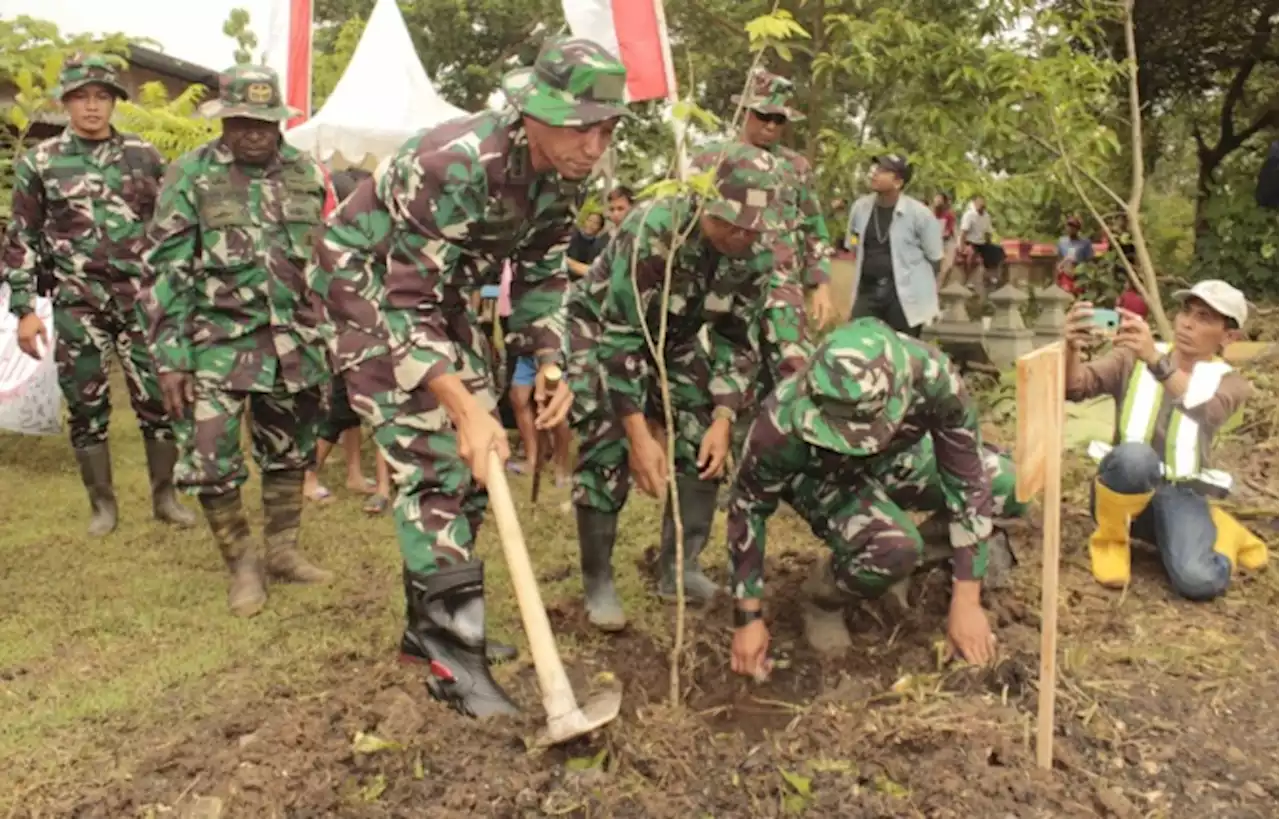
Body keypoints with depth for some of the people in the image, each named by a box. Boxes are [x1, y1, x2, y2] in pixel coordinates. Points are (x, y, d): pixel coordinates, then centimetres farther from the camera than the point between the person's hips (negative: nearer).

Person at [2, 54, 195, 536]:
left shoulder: (145, 157, 5)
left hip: (143, 301, 0)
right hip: (77, 306, 0)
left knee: (159, 399, 2)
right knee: (86, 407, 7)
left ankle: (165, 495, 17)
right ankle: (102, 503, 20)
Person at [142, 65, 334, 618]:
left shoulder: (306, 173, 5)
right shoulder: (190, 176, -6)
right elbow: (164, 272, -7)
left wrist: (332, 334, 12)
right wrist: (170, 358, -12)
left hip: (293, 342, 4)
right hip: (217, 344, -3)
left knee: (289, 454, 13)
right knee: (209, 463, -5)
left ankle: (283, 551, 30)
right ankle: (242, 564, 15)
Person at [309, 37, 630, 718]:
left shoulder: (564, 174, -10)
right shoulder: (454, 166, -34)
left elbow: (542, 274, 2)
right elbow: (406, 303, -33)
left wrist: (548, 364, -9)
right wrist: (466, 408, -38)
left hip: (442, 290, 8)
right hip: (370, 284, -8)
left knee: (476, 456, 7)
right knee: (435, 461, -15)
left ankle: (431, 623, 21)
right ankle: (449, 657, -6)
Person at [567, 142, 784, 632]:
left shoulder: (757, 256, -20)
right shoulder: (652, 231, -37)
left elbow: (734, 341, -9)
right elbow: (620, 338, -36)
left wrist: (722, 421, -20)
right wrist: (639, 435, -38)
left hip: (673, 338, 5)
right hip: (600, 328, -5)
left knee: (705, 445, -4)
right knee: (609, 452, -17)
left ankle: (678, 568, 12)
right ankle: (597, 583, -1)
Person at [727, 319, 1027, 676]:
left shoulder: (932, 376, -36)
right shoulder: (785, 421, -39)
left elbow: (968, 483, -24)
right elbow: (748, 506, -22)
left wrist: (966, 602, -23)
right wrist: (748, 617, -18)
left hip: (898, 457, 3)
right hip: (822, 476, -3)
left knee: (1010, 488, -15)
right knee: (893, 547, -33)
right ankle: (822, 598, 0)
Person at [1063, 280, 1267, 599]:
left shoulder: (1229, 381, 3)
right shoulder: (1133, 356, 4)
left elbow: (1206, 411, -22)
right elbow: (1076, 387, -12)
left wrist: (1156, 359, -40)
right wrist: (1072, 349, -36)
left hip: (1182, 496, 1)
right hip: (1126, 485, -1)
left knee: (1199, 581, -27)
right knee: (1135, 456, -37)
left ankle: (1222, 530, 9)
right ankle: (1110, 538, -9)